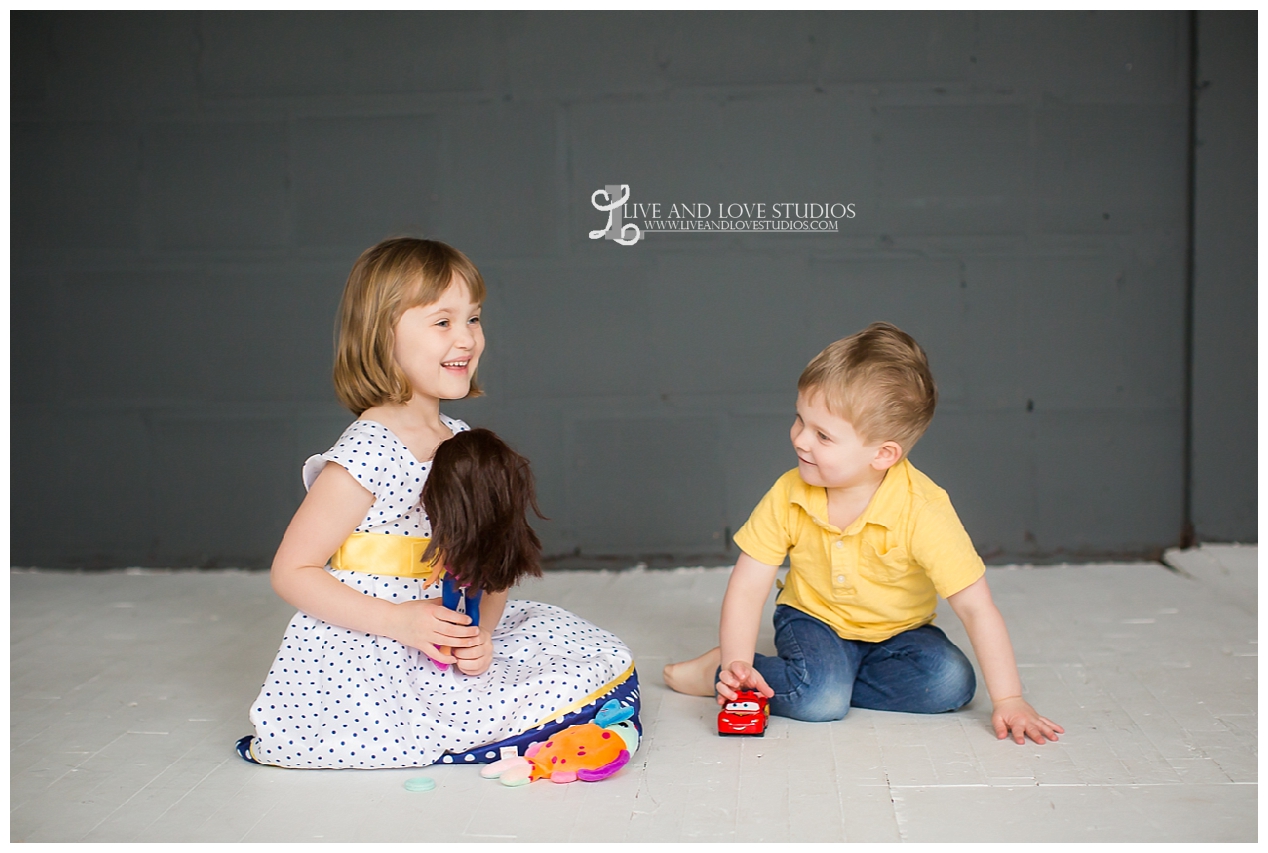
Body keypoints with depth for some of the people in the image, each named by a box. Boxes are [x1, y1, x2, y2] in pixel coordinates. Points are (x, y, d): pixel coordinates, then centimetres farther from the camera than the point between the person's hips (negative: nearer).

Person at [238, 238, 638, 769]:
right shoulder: (365, 454, -18)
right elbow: (291, 572, -15)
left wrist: (481, 632, -11)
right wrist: (398, 621, -22)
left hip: (447, 641, 8)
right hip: (364, 663, -8)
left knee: (606, 663, 7)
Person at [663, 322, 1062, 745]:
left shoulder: (922, 511, -27)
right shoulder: (788, 496, -19)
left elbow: (976, 608, -25)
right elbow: (747, 587, -15)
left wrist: (1008, 700, -29)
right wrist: (737, 662, -29)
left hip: (897, 632, 1)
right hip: (814, 619, -1)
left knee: (951, 682, -25)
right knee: (821, 698, -30)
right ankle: (721, 670, -7)